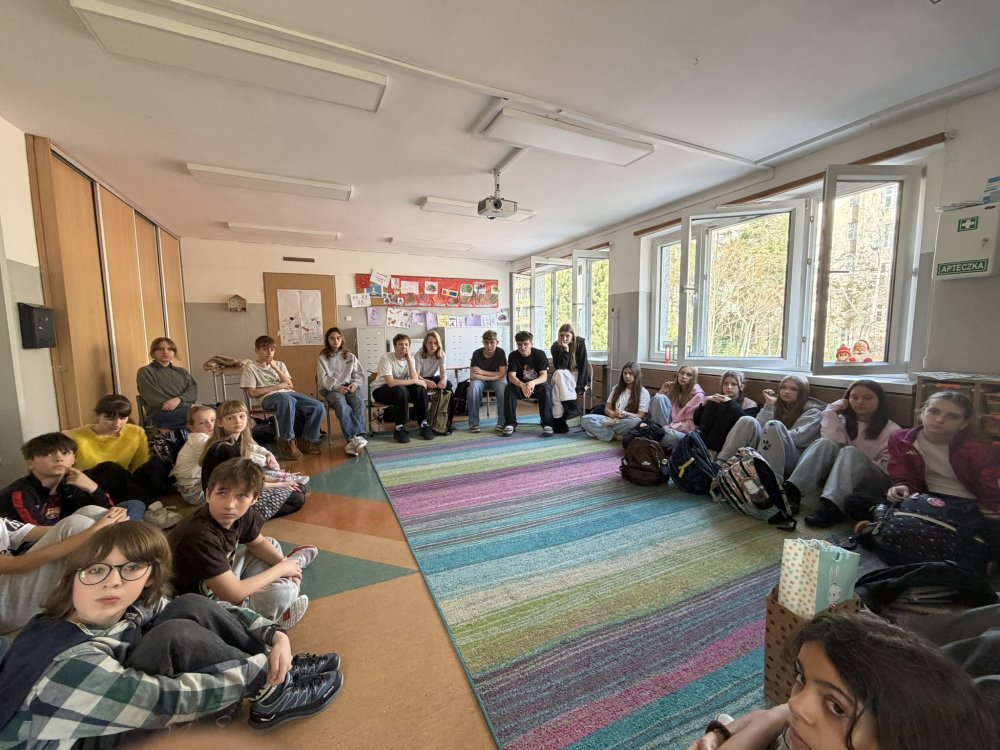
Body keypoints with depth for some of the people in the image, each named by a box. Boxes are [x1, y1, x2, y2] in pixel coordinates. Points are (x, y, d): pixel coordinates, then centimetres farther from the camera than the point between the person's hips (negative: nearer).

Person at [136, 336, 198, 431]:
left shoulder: (182, 372, 24)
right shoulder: (145, 372, 10)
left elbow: (193, 392, 8)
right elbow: (154, 399, -4)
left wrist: (179, 399, -15)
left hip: (187, 410, 4)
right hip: (162, 415, -4)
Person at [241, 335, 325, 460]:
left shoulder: (279, 364, 23)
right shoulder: (250, 367, 9)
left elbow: (290, 385, 8)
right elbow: (252, 393, -1)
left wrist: (275, 367, 1)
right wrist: (276, 386, -4)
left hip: (290, 393, 5)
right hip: (269, 396, -5)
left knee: (318, 407, -22)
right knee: (287, 400, -43)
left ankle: (305, 440, -5)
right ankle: (287, 440, -26)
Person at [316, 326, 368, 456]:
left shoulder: (350, 356, 19)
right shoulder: (322, 358, 12)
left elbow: (359, 374, 12)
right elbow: (324, 379, -1)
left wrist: (355, 383, -10)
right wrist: (337, 387, -18)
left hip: (350, 386, 2)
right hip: (331, 389, -2)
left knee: (359, 402, -33)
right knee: (341, 405, -36)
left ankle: (353, 439, -42)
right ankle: (358, 437, -44)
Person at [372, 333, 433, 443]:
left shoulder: (410, 359, -3)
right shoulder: (386, 358, -21)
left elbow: (415, 379, -19)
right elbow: (391, 383, -33)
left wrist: (409, 359, -22)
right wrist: (414, 381, -29)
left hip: (401, 390, 5)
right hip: (381, 390, -5)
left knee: (420, 388, -21)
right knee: (401, 390, -35)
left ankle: (423, 424, -13)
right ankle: (399, 428, -25)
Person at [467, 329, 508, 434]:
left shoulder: (501, 352, -14)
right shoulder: (477, 353, -14)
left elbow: (502, 374, -19)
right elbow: (473, 376, -21)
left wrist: (483, 372, -20)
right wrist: (493, 376, -25)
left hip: (497, 380, 0)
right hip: (481, 380, 0)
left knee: (503, 386, -34)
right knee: (474, 386, -33)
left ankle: (502, 423, -24)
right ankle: (473, 423, -24)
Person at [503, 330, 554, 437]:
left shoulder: (540, 354, -13)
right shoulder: (513, 356, -10)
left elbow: (544, 376, -22)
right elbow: (511, 376, -22)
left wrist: (533, 383, -45)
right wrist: (522, 385, -44)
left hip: (537, 385, -1)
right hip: (520, 386, 1)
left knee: (545, 388, -33)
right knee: (509, 388, -29)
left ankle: (547, 424, -27)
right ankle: (510, 423, -21)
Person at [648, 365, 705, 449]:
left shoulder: (697, 395, -3)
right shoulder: (671, 386, 11)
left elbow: (690, 424, -8)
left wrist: (668, 428, -19)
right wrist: (662, 392, 0)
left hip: (679, 430, -4)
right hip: (666, 425, 4)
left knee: (676, 437, -42)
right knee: (660, 397, -20)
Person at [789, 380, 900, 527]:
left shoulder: (891, 429, 7)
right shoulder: (842, 421, 14)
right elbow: (834, 445, -6)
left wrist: (862, 465, -14)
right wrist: (831, 414, -6)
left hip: (872, 481, -2)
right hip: (835, 475, 2)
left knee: (850, 451, -33)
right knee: (825, 443, -28)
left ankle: (831, 507, -54)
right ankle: (791, 493, -49)